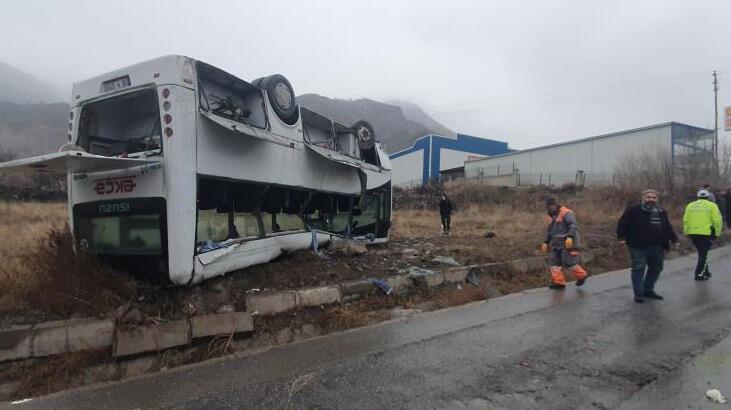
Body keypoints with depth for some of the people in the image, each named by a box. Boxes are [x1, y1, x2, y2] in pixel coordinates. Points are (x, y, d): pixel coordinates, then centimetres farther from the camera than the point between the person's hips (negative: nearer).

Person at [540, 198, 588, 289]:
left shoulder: (566, 213, -8)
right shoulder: (554, 216, 22)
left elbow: (573, 225, -20)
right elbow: (549, 230, 28)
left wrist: (570, 237, -32)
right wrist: (546, 242, 23)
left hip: (567, 244, -9)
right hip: (556, 244, 9)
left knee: (568, 263, -7)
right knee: (553, 262, -1)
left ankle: (581, 276, 16)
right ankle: (558, 282, 0)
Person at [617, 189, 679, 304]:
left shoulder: (661, 212, 17)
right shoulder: (633, 210, -3)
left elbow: (668, 227, 27)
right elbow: (622, 224, -6)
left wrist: (674, 239, 23)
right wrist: (621, 237, -16)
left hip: (657, 247, 7)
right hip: (639, 247, -6)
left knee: (656, 268, 12)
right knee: (639, 269, -6)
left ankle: (648, 290, 27)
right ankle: (638, 293, 1)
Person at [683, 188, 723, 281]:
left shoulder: (690, 205, 9)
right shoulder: (712, 205, 0)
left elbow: (685, 220, 6)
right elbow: (717, 220, -7)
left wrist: (687, 232, 14)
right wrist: (717, 233, 3)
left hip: (693, 233, 4)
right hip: (706, 233, -4)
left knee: (702, 253, 20)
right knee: (703, 254, 3)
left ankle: (705, 272, 27)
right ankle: (699, 275, 1)